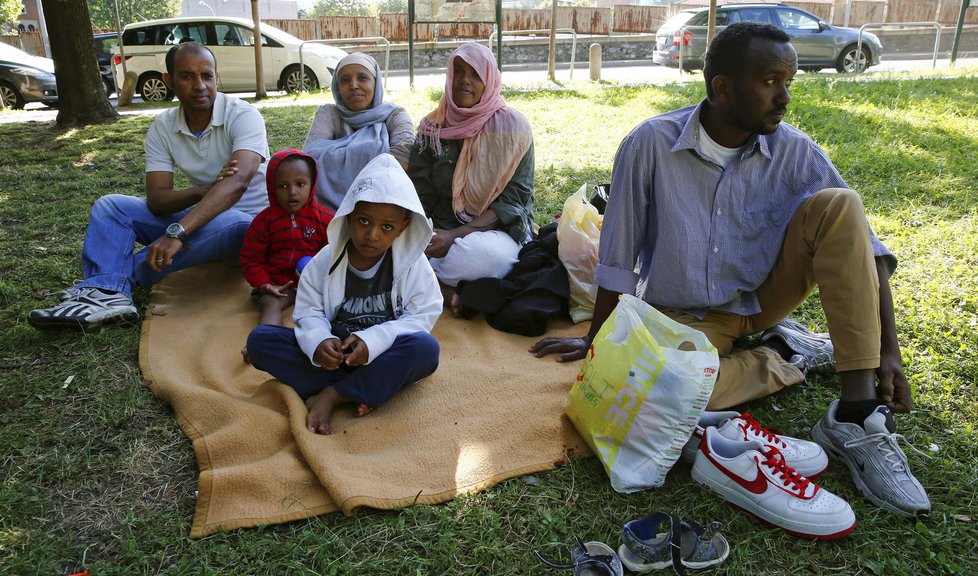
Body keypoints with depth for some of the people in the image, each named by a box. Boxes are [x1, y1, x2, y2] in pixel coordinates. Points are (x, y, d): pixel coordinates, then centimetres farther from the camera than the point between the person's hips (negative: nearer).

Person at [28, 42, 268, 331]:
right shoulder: (163, 127, 0)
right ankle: (106, 292, -32)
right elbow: (156, 200, -9)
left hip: (250, 223, -5)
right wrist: (202, 191, -31)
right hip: (198, 217, 5)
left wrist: (177, 232, -42)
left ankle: (120, 272, -26)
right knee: (110, 206, -5)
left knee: (232, 226, -39)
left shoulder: (242, 115, -16)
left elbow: (237, 182, -33)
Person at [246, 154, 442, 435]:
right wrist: (318, 342, -28)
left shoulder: (413, 264, -9)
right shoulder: (326, 261, -4)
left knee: (426, 348, -35)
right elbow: (308, 312, -4)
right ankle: (359, 391, -25)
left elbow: (423, 314, -12)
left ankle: (329, 396, -24)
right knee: (259, 339, -16)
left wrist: (372, 340, -26)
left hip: (383, 355, -1)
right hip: (334, 351, 2)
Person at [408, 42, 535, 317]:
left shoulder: (511, 126, -2)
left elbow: (514, 200, -9)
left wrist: (456, 235, -20)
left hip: (495, 231, -3)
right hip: (441, 231, 3)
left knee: (485, 253, -39)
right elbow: (419, 193, 6)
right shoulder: (432, 127, 8)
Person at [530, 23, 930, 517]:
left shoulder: (795, 152, -11)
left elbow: (861, 243, -10)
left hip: (764, 297, 3)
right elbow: (618, 256, -11)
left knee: (838, 206, -22)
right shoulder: (650, 145, -17)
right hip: (683, 315, -2)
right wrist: (597, 339, -3)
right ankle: (788, 357, -6)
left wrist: (888, 350, -18)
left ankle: (856, 419, -25)